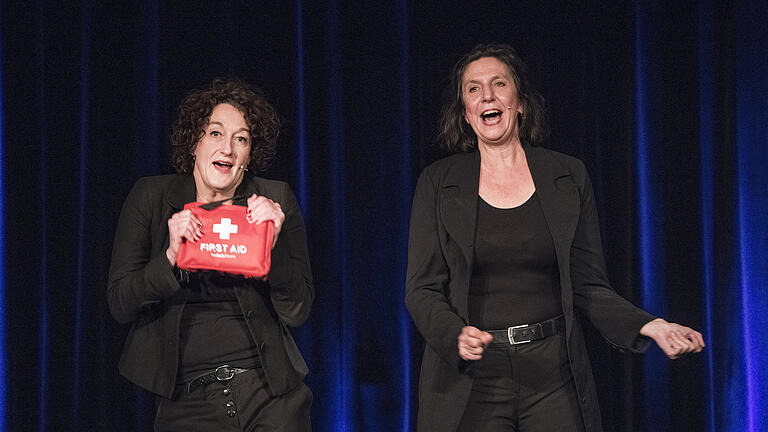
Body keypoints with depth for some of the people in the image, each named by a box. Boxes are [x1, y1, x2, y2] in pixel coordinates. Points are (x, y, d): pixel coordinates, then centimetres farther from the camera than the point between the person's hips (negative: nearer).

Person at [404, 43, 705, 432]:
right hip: (471, 382, -1)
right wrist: (457, 336, -20)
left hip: (553, 377, 1)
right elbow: (422, 289, -1)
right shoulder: (438, 182, 2)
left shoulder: (568, 177, 5)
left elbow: (587, 287, 5)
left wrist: (647, 326, -10)